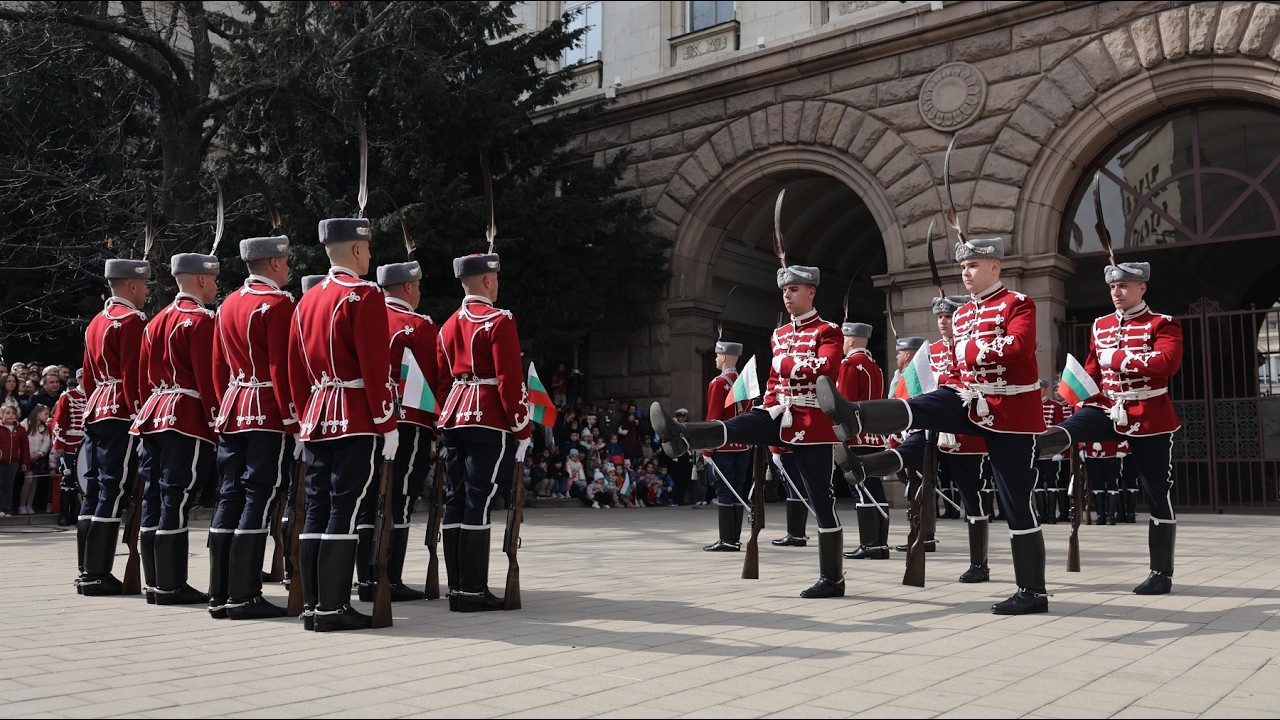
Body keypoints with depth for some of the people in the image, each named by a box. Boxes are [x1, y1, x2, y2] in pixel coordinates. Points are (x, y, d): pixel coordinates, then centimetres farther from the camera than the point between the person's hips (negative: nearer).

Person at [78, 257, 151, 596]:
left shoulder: (96, 322, 20)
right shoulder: (133, 320, -9)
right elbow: (134, 374, -16)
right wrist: (141, 416, -15)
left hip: (95, 413, 10)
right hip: (121, 413, -10)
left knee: (94, 490, 10)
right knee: (112, 490, -8)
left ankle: (87, 570, 15)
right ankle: (97, 574, -7)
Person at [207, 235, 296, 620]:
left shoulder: (227, 305, 16)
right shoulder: (278, 304, -10)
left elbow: (218, 367, 18)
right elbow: (282, 367, -16)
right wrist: (293, 419, -15)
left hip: (233, 411, 8)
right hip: (269, 413, -8)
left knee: (230, 497, 8)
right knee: (259, 499, -6)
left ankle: (219, 594, 12)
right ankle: (244, 596, -5)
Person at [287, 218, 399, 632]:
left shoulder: (307, 301, 16)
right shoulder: (364, 295, -8)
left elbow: (295, 370, 18)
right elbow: (376, 367, -14)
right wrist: (388, 424, -12)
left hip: (317, 419, 8)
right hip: (357, 420, -8)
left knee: (317, 512, 8)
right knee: (345, 512, -6)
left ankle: (311, 605, 12)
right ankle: (333, 608, -4)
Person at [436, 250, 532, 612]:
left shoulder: (449, 325, 16)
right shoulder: (499, 321, -8)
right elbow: (510, 380, -14)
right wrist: (523, 429, -11)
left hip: (454, 419, 8)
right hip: (490, 421, -8)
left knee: (455, 501, 7)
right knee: (479, 502, -7)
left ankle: (457, 589, 12)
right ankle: (474, 591, -6)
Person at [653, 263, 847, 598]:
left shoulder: (827, 331, -6)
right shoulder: (779, 335, 15)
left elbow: (826, 368, -25)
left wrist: (784, 363, -20)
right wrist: (767, 412, 8)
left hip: (811, 424, -6)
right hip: (781, 417, 6)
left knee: (822, 502, -2)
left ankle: (832, 579, 5)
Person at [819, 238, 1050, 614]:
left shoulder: (1018, 304, -8)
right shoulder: (962, 314, 13)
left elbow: (1018, 346, -27)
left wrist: (970, 348, -20)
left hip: (1010, 412, -7)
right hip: (969, 400, 7)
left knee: (1017, 504, -2)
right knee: (917, 409, -20)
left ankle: (1033, 592, 5)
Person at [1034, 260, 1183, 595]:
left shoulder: (1163, 324, -5)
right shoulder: (1100, 326, 10)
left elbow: (1167, 361, -23)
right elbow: (1092, 370, 17)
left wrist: (1116, 357, -23)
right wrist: (1085, 402, 6)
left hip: (1148, 417, -5)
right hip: (1107, 408, 5)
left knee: (1157, 496, 2)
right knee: (1064, 431, -28)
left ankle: (1161, 574, 9)